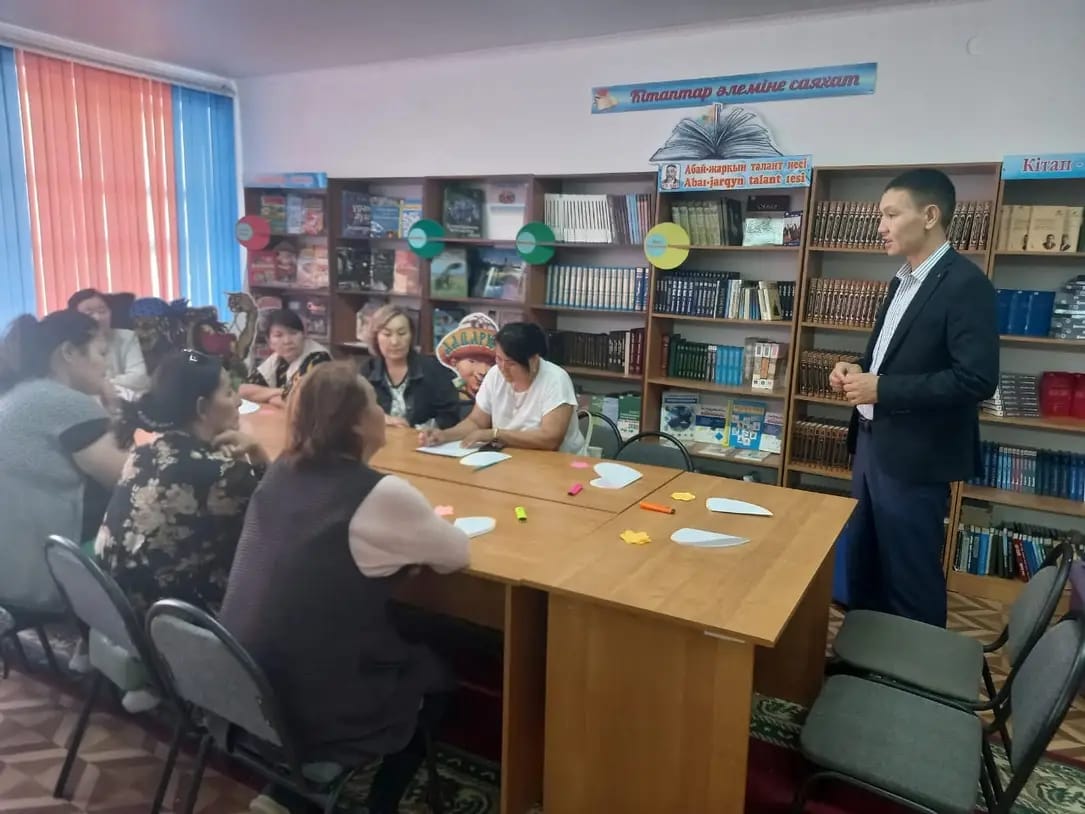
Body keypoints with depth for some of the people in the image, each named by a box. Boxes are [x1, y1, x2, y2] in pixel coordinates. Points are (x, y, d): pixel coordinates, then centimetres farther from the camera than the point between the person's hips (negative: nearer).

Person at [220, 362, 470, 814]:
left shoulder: (279, 473, 0)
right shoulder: (380, 494, -21)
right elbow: (456, 554, -6)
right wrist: (422, 525, 12)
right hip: (314, 709, -7)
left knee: (406, 649, 27)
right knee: (433, 672, 18)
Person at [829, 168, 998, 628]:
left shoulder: (965, 284, -16)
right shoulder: (904, 279, 12)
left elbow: (978, 379, -23)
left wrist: (881, 389, -21)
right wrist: (857, 370, 1)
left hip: (915, 455, -9)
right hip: (873, 442, 9)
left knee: (910, 575, 5)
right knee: (861, 564, 19)